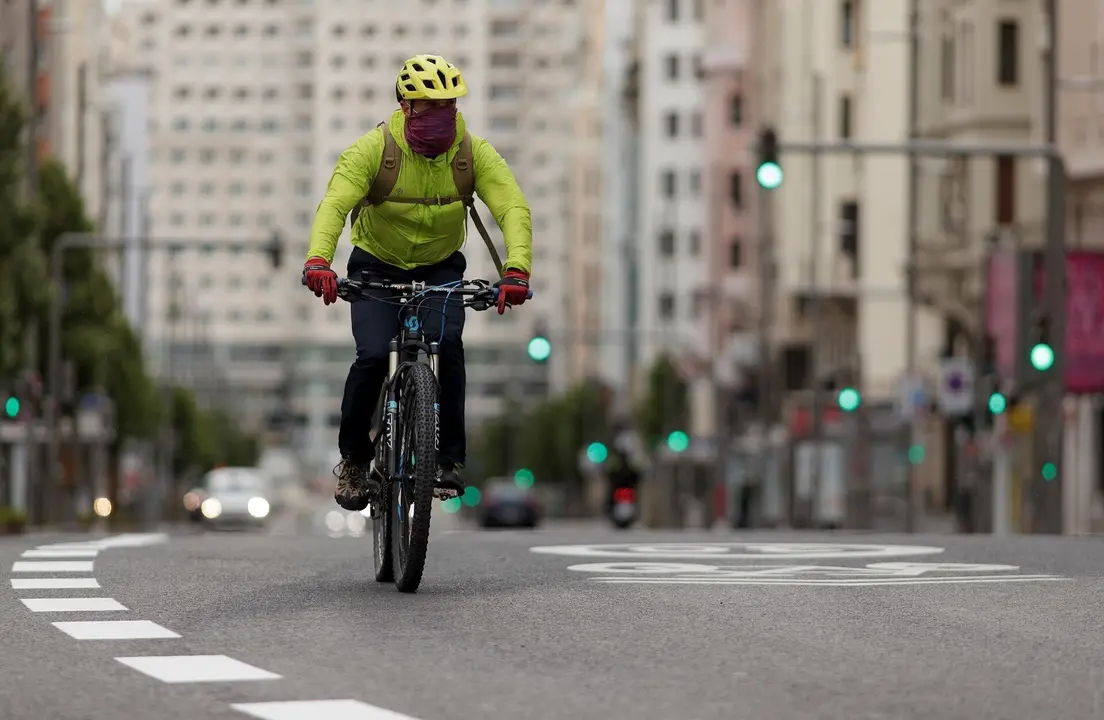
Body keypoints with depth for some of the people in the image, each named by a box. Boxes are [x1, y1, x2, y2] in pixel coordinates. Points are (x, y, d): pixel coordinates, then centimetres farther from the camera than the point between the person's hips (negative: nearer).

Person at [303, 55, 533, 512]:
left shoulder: (473, 152, -18)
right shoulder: (374, 148, -23)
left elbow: (513, 208, -28)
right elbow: (334, 204, -34)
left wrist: (516, 270, -46)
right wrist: (317, 261, -53)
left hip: (440, 269, 1)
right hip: (376, 267, -1)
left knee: (447, 343, -25)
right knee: (373, 357, -20)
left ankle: (449, 459, -13)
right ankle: (354, 459, 4)